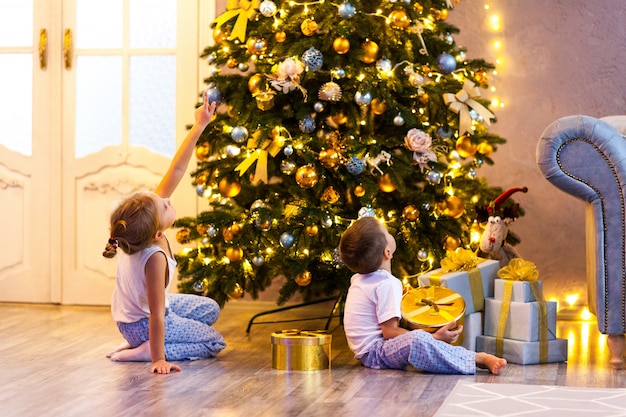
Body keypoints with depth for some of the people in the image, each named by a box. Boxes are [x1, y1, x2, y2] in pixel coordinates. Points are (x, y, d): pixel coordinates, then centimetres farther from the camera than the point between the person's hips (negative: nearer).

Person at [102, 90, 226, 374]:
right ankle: (143, 350, -6)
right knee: (215, 343, 3)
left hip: (131, 311, 8)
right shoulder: (155, 257, -40)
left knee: (210, 309, 22)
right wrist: (158, 359, -32)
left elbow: (176, 172, -17)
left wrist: (199, 127, -18)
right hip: (142, 324, -8)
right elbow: (155, 315, -36)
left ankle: (140, 342, 15)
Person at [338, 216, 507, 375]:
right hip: (374, 353, -12)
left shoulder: (359, 278, 11)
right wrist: (434, 338, -22)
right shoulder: (387, 285, -19)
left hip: (365, 351, 12)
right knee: (417, 340, -38)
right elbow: (390, 332, -23)